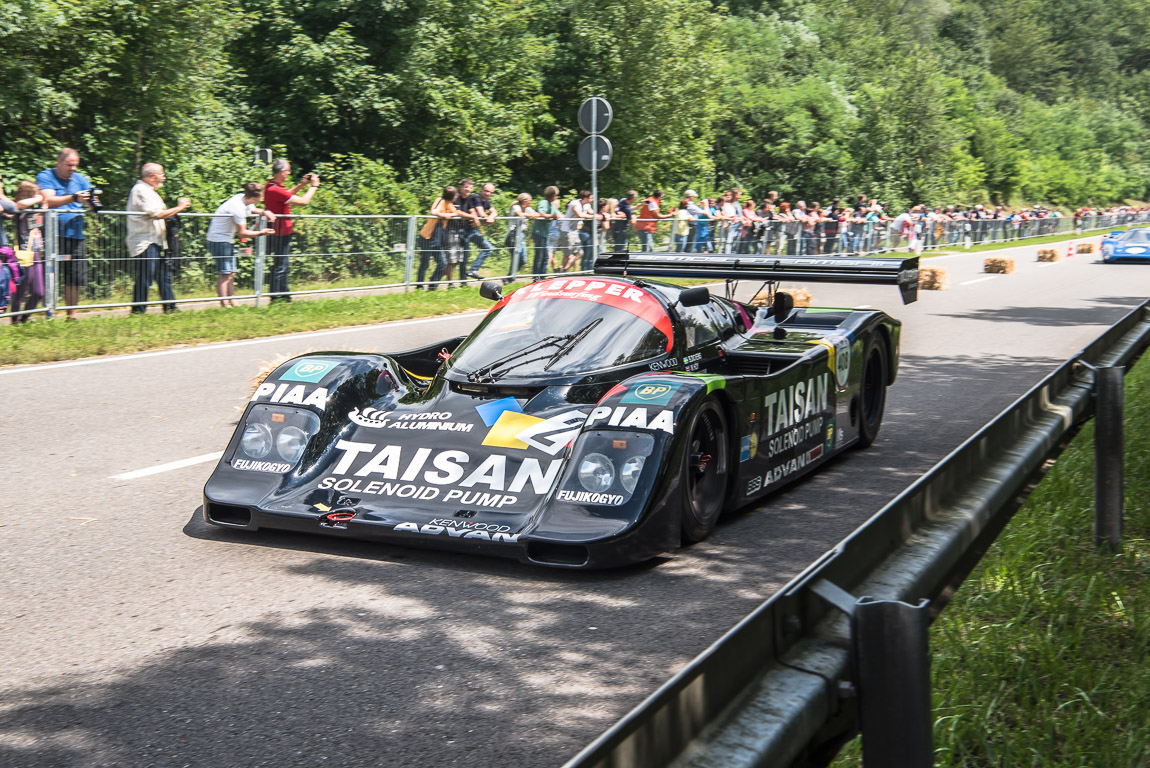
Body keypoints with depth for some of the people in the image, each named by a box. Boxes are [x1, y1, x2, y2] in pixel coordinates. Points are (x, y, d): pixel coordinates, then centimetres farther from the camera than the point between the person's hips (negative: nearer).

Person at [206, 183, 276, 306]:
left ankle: (233, 303, 17)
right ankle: (224, 305, -8)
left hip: (227, 239, 10)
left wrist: (264, 212, 3)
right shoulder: (238, 207, -26)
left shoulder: (242, 198, 0)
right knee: (224, 274, -9)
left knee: (231, 273, 12)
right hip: (219, 240, -10)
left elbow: (252, 209, 24)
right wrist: (261, 232, -12)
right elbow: (242, 233, -20)